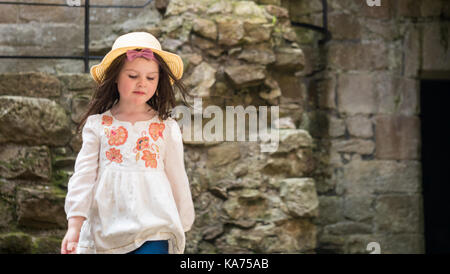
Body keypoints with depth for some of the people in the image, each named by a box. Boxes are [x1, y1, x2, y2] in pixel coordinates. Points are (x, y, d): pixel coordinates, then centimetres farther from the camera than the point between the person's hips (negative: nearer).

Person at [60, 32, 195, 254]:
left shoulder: (167, 128, 5)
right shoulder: (97, 125, 6)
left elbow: (177, 179, 12)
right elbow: (83, 174, 2)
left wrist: (182, 225, 17)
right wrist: (74, 224, -6)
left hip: (153, 230, -1)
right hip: (104, 228, 1)